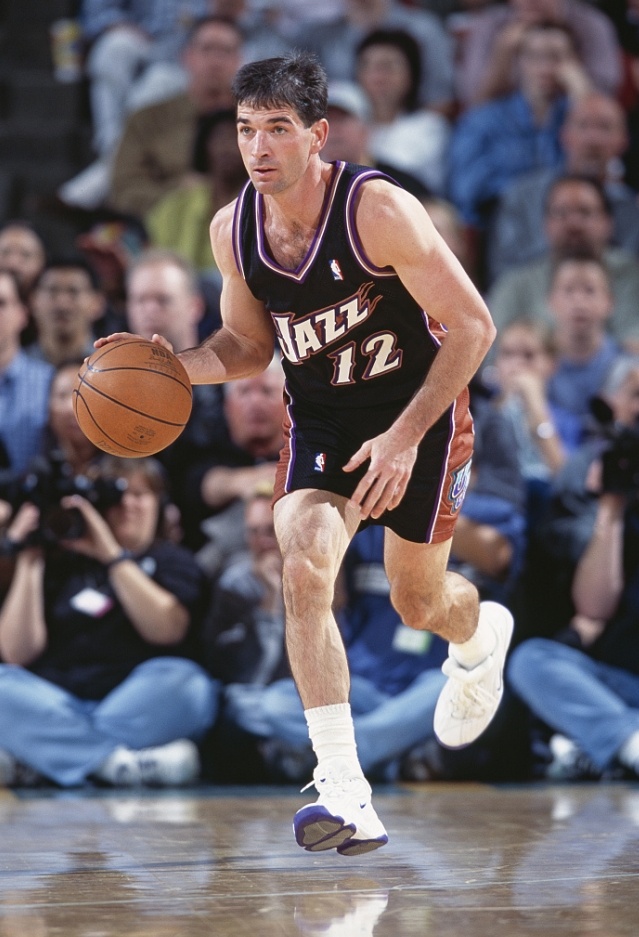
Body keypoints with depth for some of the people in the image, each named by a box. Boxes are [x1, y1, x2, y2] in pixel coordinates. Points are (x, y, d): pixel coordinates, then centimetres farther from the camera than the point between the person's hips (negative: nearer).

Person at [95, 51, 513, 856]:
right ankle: (345, 792, -22)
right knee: (302, 569, -21)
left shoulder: (379, 210, -26)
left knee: (418, 602, 11)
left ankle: (481, 635, 53)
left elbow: (473, 326, -20)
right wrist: (173, 365, -14)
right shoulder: (232, 230, -10)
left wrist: (405, 437, -25)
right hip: (319, 421, 3)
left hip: (419, 409, -3)